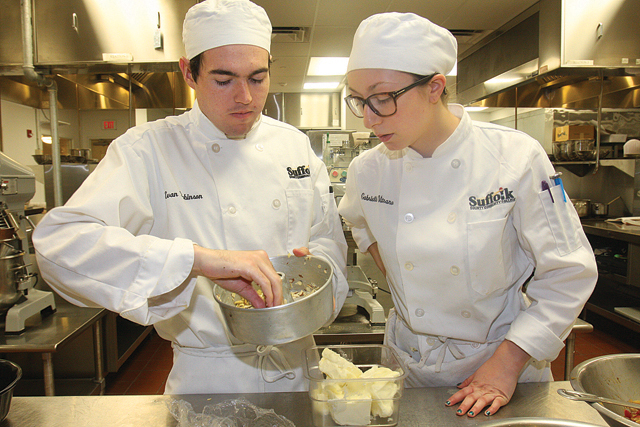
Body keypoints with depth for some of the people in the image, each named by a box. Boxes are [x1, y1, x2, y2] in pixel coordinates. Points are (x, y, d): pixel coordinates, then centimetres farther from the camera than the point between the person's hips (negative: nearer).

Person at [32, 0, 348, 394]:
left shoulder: (295, 145, 0)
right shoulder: (148, 149, -13)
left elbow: (327, 239, 7)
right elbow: (59, 242, -26)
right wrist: (198, 258, -38)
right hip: (206, 377, -4)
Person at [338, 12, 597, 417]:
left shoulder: (516, 158, -19)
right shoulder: (368, 170, -10)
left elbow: (568, 274, -12)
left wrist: (508, 362, -15)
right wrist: (391, 269, 0)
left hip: (506, 357, -2)